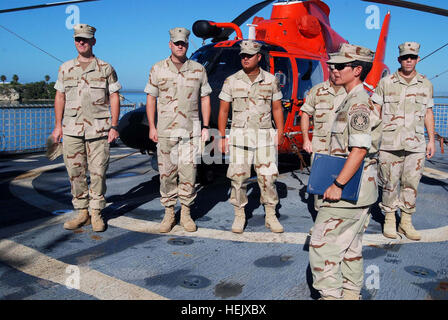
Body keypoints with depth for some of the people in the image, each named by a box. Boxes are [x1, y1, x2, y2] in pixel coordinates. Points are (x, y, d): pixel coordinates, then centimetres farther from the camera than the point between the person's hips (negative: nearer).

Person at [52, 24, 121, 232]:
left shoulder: (105, 69, 5)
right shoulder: (65, 68, 13)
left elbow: (114, 98, 3)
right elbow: (60, 97, 15)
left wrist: (114, 126, -5)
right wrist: (58, 126, 7)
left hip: (98, 128, -3)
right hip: (71, 129, 3)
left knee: (98, 172, -1)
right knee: (75, 172, 4)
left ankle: (96, 214, 10)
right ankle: (82, 212, 15)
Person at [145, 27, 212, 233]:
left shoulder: (198, 70, 6)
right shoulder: (158, 69, 4)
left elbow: (205, 98, 10)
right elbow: (151, 98, 7)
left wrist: (206, 127, 4)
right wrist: (152, 127, 0)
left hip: (191, 130, 0)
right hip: (166, 130, 0)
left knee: (189, 172, 0)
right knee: (166, 173, 4)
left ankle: (186, 214, 13)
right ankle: (169, 214, 15)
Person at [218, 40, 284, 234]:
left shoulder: (271, 80, 5)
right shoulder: (231, 81, 2)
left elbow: (277, 108, 10)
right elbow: (223, 110, 5)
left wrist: (280, 133, 1)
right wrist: (221, 137, 0)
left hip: (265, 137, 1)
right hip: (239, 136, 0)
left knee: (268, 177, 0)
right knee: (238, 177, 1)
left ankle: (271, 216, 14)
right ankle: (239, 216, 15)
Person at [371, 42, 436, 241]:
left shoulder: (426, 85, 10)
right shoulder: (386, 83, 3)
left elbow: (428, 114, 14)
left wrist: (432, 140, 11)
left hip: (416, 144, 2)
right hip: (389, 143, -2)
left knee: (411, 184, 5)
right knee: (390, 183, 3)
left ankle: (406, 222, 17)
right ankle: (389, 220, 17)